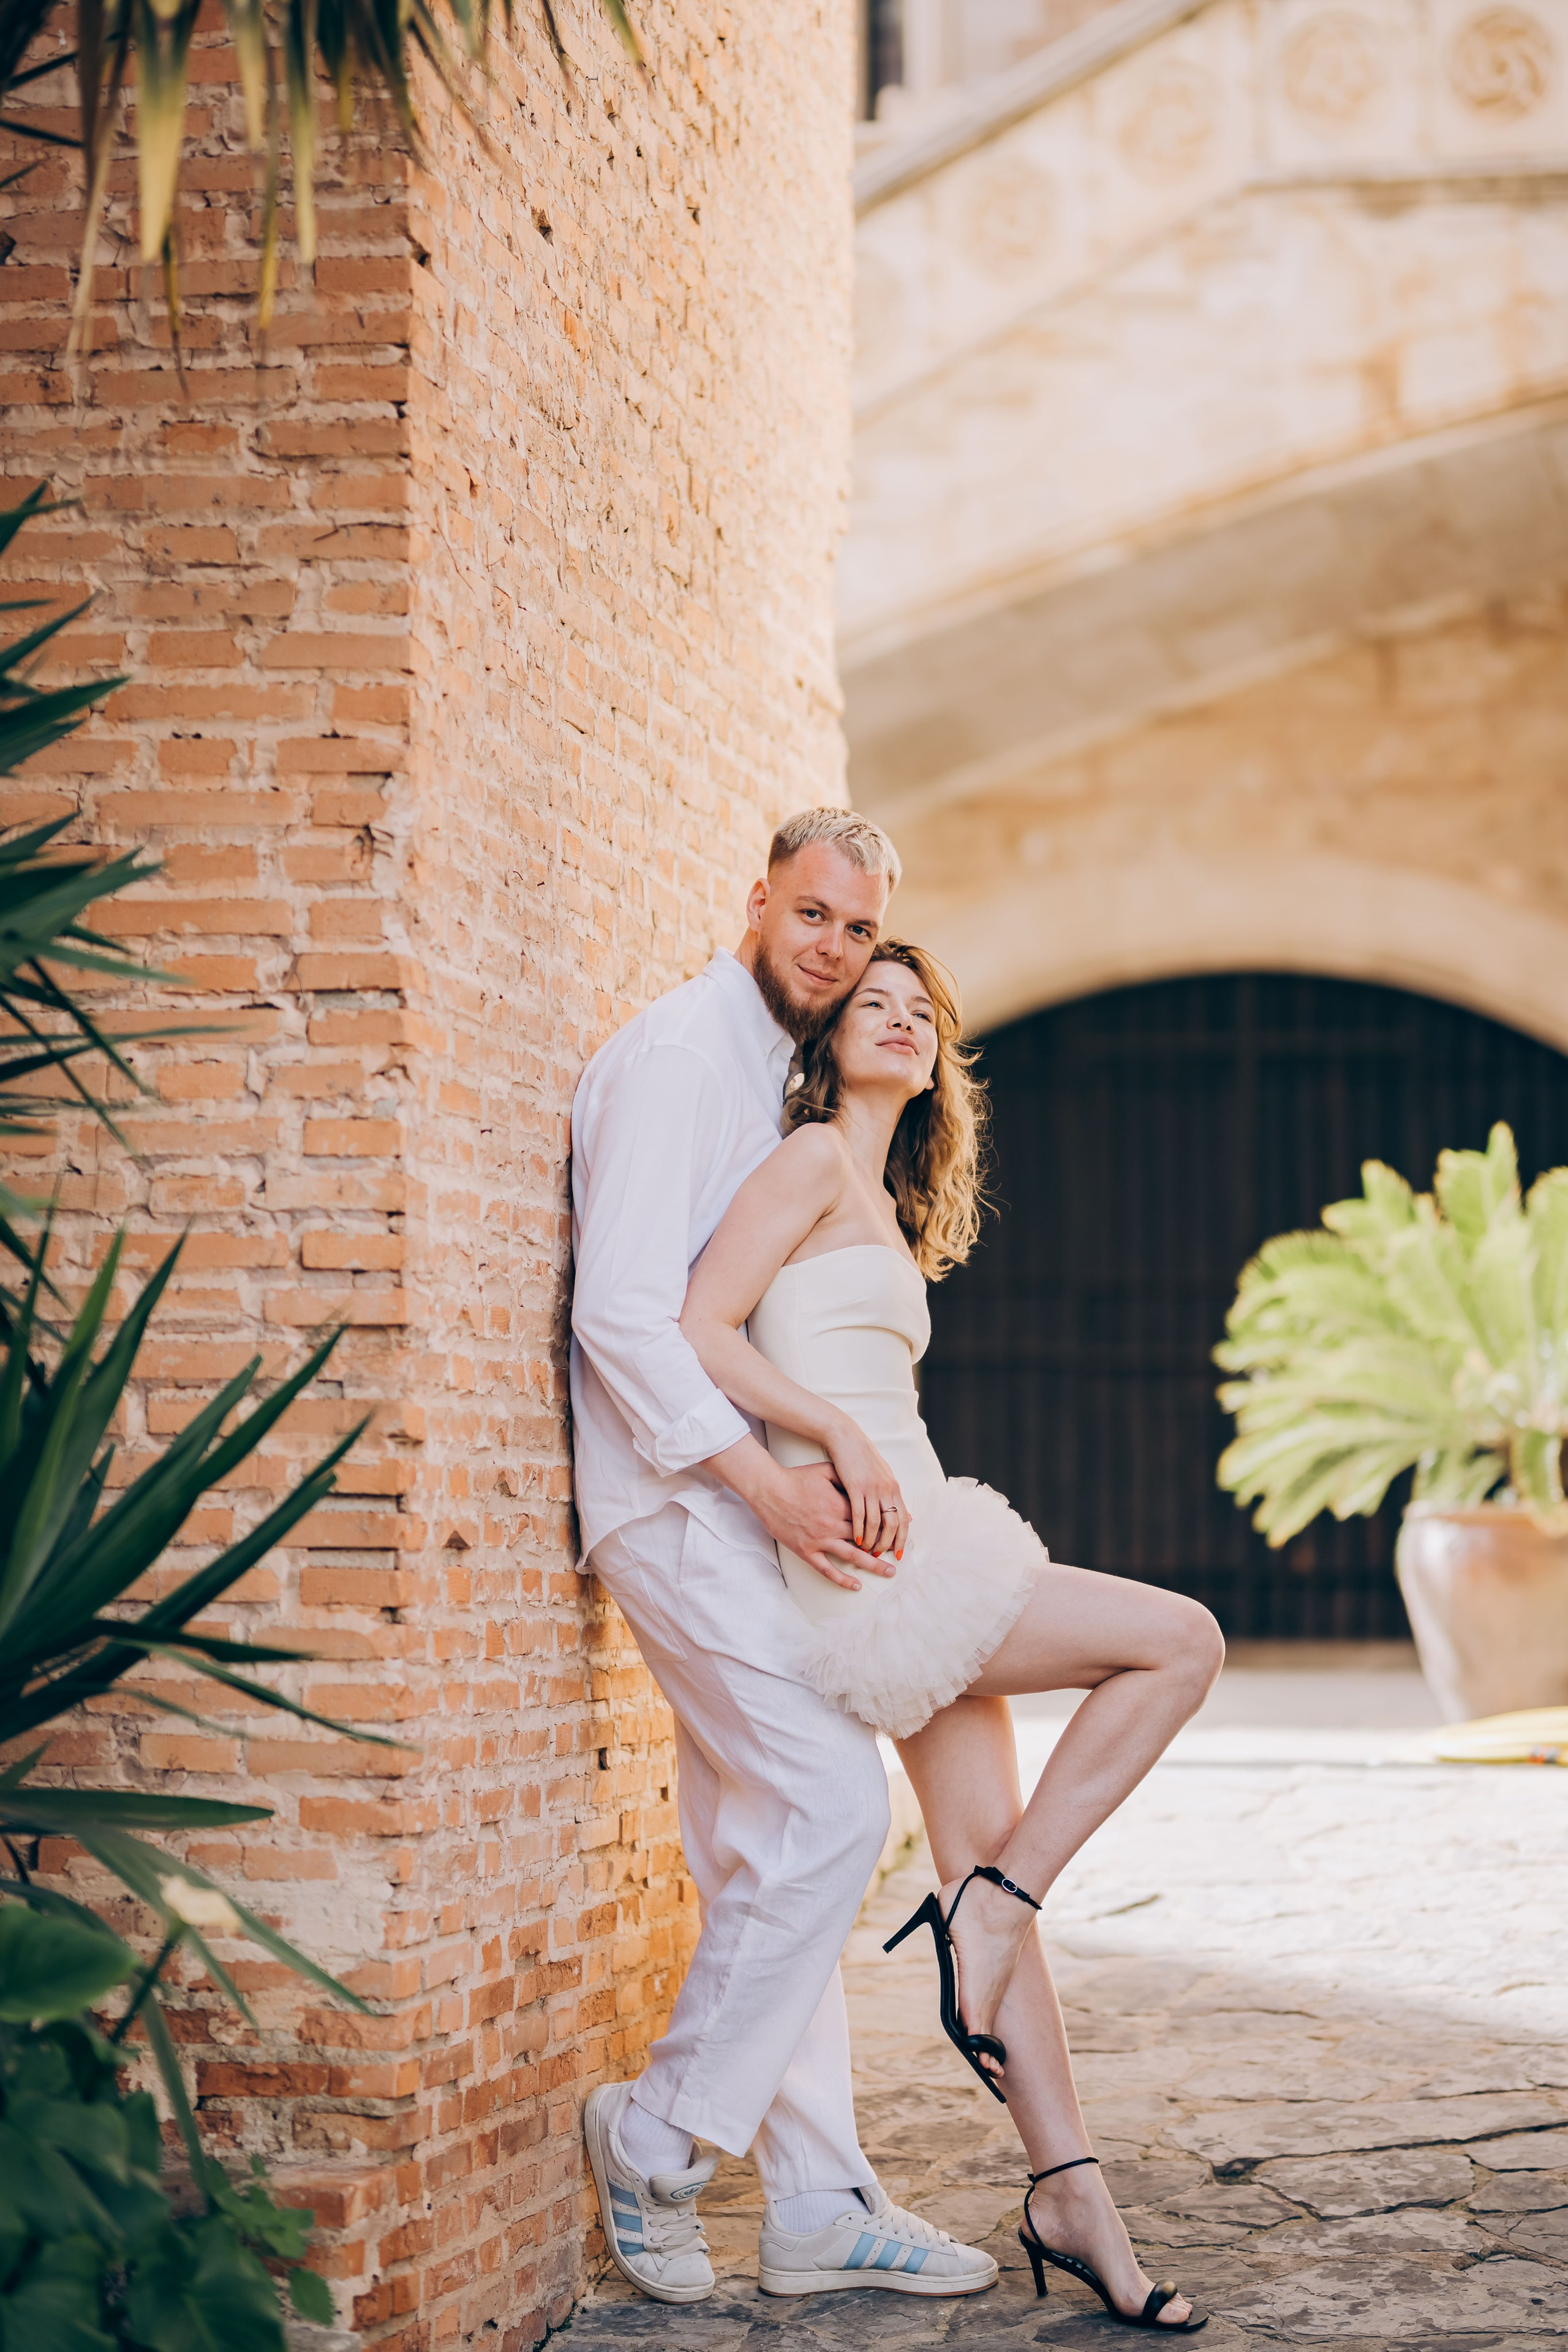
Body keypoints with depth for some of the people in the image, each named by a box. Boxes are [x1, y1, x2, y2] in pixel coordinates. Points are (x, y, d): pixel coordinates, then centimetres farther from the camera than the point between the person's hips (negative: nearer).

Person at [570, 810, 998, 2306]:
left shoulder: (768, 1078, 20)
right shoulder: (677, 1057, -10)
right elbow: (622, 1311, -20)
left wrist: (811, 1476, 17)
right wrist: (765, 1481, -23)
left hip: (734, 1498, 10)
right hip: (672, 1498, -10)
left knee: (772, 1843, 7)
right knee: (830, 1806, -15)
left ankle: (819, 2202, 10)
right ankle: (656, 2137, -4)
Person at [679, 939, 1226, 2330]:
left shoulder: (883, 1207, 22)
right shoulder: (814, 1158, -4)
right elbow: (696, 1331, -13)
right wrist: (842, 1437, -20)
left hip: (919, 1555, 9)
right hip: (874, 1565, -9)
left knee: (994, 1879, 5)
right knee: (1183, 1640, -14)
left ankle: (1069, 2194, 6)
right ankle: (992, 1906, -7)